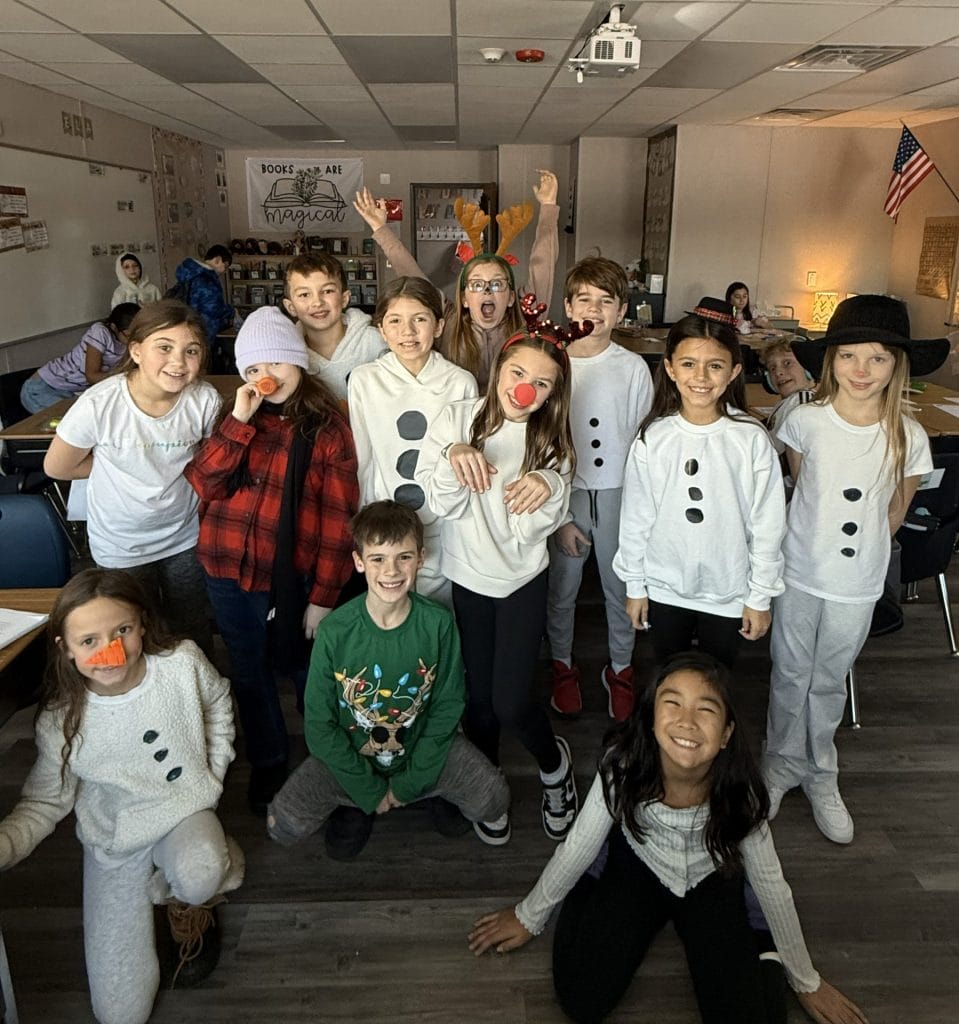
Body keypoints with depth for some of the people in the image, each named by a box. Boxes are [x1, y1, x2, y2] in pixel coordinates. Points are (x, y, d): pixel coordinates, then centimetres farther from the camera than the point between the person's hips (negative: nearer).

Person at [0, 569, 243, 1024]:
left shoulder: (183, 663, -18)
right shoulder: (60, 721, -18)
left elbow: (218, 705, 4)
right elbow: (43, 805, -9)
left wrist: (212, 775, -1)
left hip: (185, 813, 0)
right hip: (115, 840, 1)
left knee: (196, 881, -38)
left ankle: (187, 904, 3)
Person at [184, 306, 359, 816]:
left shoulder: (327, 427, -7)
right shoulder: (235, 417, 6)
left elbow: (337, 518, -10)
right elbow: (203, 484, -6)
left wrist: (323, 596, -12)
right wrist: (238, 421, -16)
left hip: (288, 576, -4)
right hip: (226, 569, 4)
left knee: (302, 669, 12)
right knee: (248, 672, 18)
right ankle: (267, 761, 40)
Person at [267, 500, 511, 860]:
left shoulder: (438, 623, -18)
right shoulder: (334, 631, -20)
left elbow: (447, 706, -8)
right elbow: (319, 723, -12)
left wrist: (408, 784, -11)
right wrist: (369, 791, -12)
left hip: (422, 748, 1)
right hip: (350, 754, 0)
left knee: (493, 800, -19)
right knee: (282, 825, -19)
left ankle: (435, 790, 14)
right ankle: (354, 805, 12)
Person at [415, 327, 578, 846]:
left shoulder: (552, 440, -5)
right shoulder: (457, 418, -7)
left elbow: (535, 528, -12)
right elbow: (442, 505, -13)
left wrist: (548, 486, -32)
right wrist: (455, 457, -31)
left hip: (523, 579, -1)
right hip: (468, 575, 1)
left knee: (510, 702, -7)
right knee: (478, 695, 11)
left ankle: (554, 761, 28)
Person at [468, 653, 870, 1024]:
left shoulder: (739, 790, -31)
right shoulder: (622, 765, -33)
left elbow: (772, 886, -13)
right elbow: (578, 845, -16)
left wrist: (807, 983, 1)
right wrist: (528, 916, -2)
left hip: (711, 880, 0)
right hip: (639, 868, 0)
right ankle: (589, 887, 14)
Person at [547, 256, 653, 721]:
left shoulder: (633, 368, -2)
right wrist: (559, 515, -5)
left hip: (620, 493, 0)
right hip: (565, 493, 0)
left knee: (622, 587, 12)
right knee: (561, 588, 11)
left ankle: (620, 668, 34)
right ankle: (562, 664, 35)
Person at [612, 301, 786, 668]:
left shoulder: (751, 439, -14)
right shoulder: (653, 437, -9)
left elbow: (767, 523, -7)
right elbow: (635, 517, -1)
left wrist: (761, 596, -3)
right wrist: (634, 585, 4)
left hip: (728, 592, -1)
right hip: (664, 587, 2)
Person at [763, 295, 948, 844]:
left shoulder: (909, 436, -11)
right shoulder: (806, 421, -12)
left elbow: (896, 508, 4)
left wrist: (862, 546, 7)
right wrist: (819, 536, 7)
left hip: (858, 583, 1)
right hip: (800, 572, 0)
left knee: (831, 680, 17)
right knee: (791, 674, 14)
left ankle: (821, 773, 38)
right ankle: (783, 762, 36)